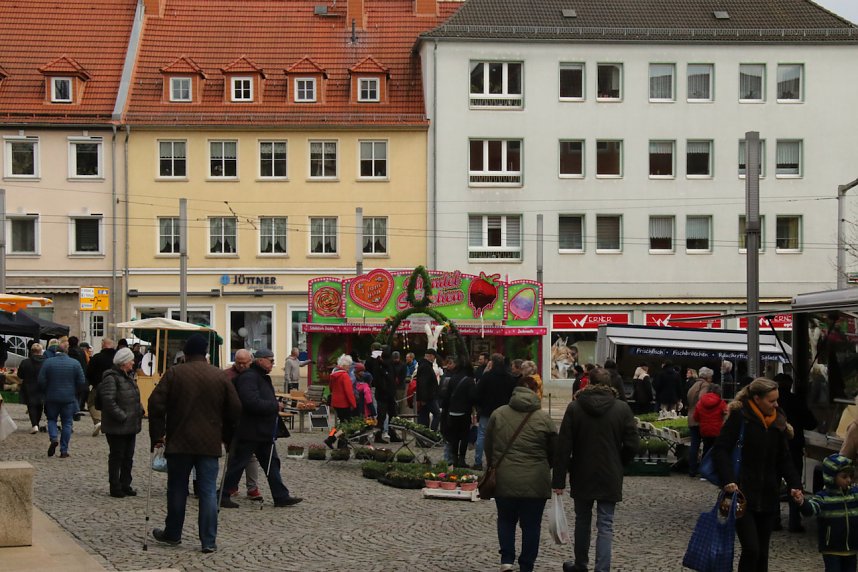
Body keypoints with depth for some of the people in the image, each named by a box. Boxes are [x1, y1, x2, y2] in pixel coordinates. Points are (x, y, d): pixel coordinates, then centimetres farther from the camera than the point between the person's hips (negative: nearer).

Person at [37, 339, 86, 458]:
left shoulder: (48, 363, -5)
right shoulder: (75, 363, -4)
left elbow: (41, 381, -6)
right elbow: (82, 382, -3)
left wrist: (45, 393, 10)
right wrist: (75, 393, 13)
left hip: (52, 398, 0)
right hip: (69, 399, 0)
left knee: (51, 419, 18)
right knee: (67, 423, 7)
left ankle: (53, 438, -7)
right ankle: (64, 450, 5)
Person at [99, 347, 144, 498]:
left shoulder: (130, 375, 14)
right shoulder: (111, 378, -16)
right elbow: (109, 401, -24)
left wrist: (140, 410, 9)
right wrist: (122, 417, -23)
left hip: (131, 425, 9)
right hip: (117, 427, -9)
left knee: (128, 457, 14)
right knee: (116, 457, 1)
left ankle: (125, 485, 23)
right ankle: (115, 487, 9)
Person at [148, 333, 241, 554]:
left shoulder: (174, 373, -3)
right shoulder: (220, 376, 3)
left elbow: (156, 404, -8)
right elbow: (235, 409, 5)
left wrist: (157, 436, 0)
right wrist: (226, 437, 16)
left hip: (179, 443, -1)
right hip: (210, 444, 1)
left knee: (177, 490, 12)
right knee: (208, 491, 3)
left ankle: (172, 534, 26)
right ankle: (209, 541, 1)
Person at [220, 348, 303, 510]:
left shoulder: (263, 378, 16)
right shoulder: (249, 377, -18)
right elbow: (252, 403, -30)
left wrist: (276, 404, 8)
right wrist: (275, 406, -20)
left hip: (264, 432, 10)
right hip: (249, 431, -10)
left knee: (272, 463, 10)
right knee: (237, 464, -1)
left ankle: (281, 496, 14)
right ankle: (223, 496, 8)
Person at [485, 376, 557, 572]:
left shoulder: (498, 414, 0)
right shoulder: (544, 418, -5)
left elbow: (488, 446, 7)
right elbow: (554, 451, 3)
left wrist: (494, 466, 22)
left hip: (503, 480, 2)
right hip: (535, 482, -1)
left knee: (506, 520, 18)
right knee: (531, 525, 10)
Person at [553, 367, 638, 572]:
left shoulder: (574, 407, -7)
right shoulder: (622, 408, -6)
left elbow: (563, 446, -9)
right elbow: (631, 445, -5)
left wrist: (558, 480, -5)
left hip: (582, 476, 1)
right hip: (610, 477, -1)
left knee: (582, 521, 18)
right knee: (605, 526, 2)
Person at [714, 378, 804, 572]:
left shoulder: (778, 421, 8)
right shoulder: (740, 417, -10)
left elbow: (784, 459, 14)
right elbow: (721, 449, -13)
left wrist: (794, 485, 0)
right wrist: (729, 480, -25)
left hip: (768, 497, 6)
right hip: (742, 496, -6)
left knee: (762, 553, 11)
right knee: (751, 549, -13)